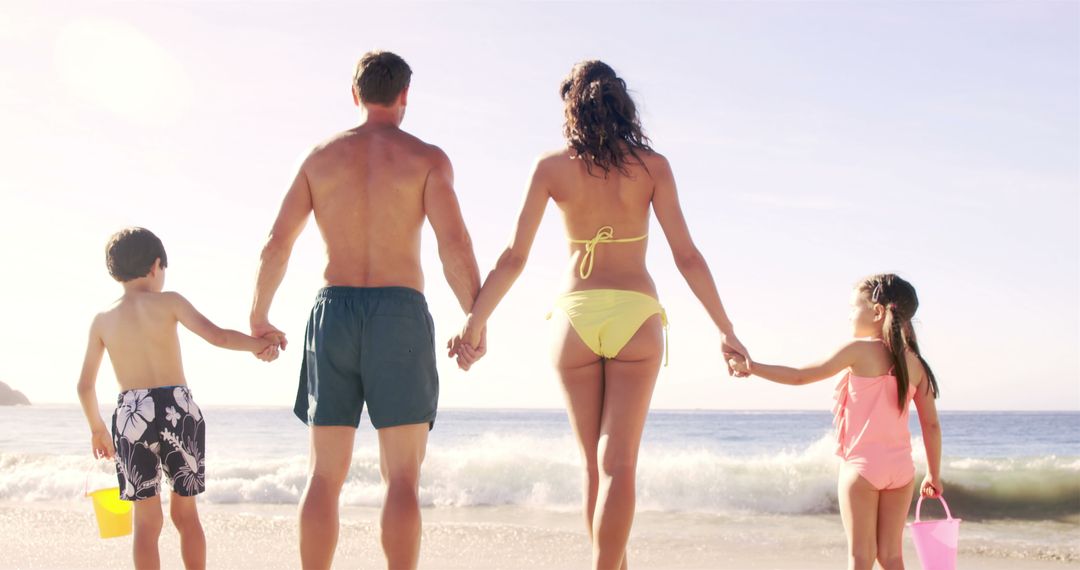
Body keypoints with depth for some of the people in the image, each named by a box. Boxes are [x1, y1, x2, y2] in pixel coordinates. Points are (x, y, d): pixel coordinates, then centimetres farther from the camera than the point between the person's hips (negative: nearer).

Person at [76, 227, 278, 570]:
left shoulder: (102, 320, 8)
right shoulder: (168, 302, 0)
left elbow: (85, 385, 11)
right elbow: (217, 336, -9)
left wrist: (97, 429, 24)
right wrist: (257, 343, 7)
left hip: (132, 416, 1)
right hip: (179, 411, -1)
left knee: (146, 519, 6)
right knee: (185, 511, 13)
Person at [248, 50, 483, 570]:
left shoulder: (320, 156, 11)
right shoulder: (427, 158, 2)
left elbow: (276, 244, 8)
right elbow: (454, 243, -11)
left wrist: (258, 319, 19)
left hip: (333, 313, 3)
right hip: (400, 314, -3)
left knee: (325, 477, 7)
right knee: (402, 479, 0)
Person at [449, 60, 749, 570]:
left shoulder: (552, 167, 1)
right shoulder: (652, 165, 0)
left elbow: (514, 257, 0)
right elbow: (686, 255, -2)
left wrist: (475, 321, 9)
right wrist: (726, 330, 5)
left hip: (576, 317, 1)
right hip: (635, 316, -1)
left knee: (595, 464, 14)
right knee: (619, 464, -4)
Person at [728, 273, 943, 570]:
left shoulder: (859, 349, -6)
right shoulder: (915, 362, 7)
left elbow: (800, 377, -2)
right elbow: (931, 425, 7)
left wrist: (751, 367, 7)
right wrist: (934, 475, 16)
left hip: (862, 465, -4)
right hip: (901, 467, 5)